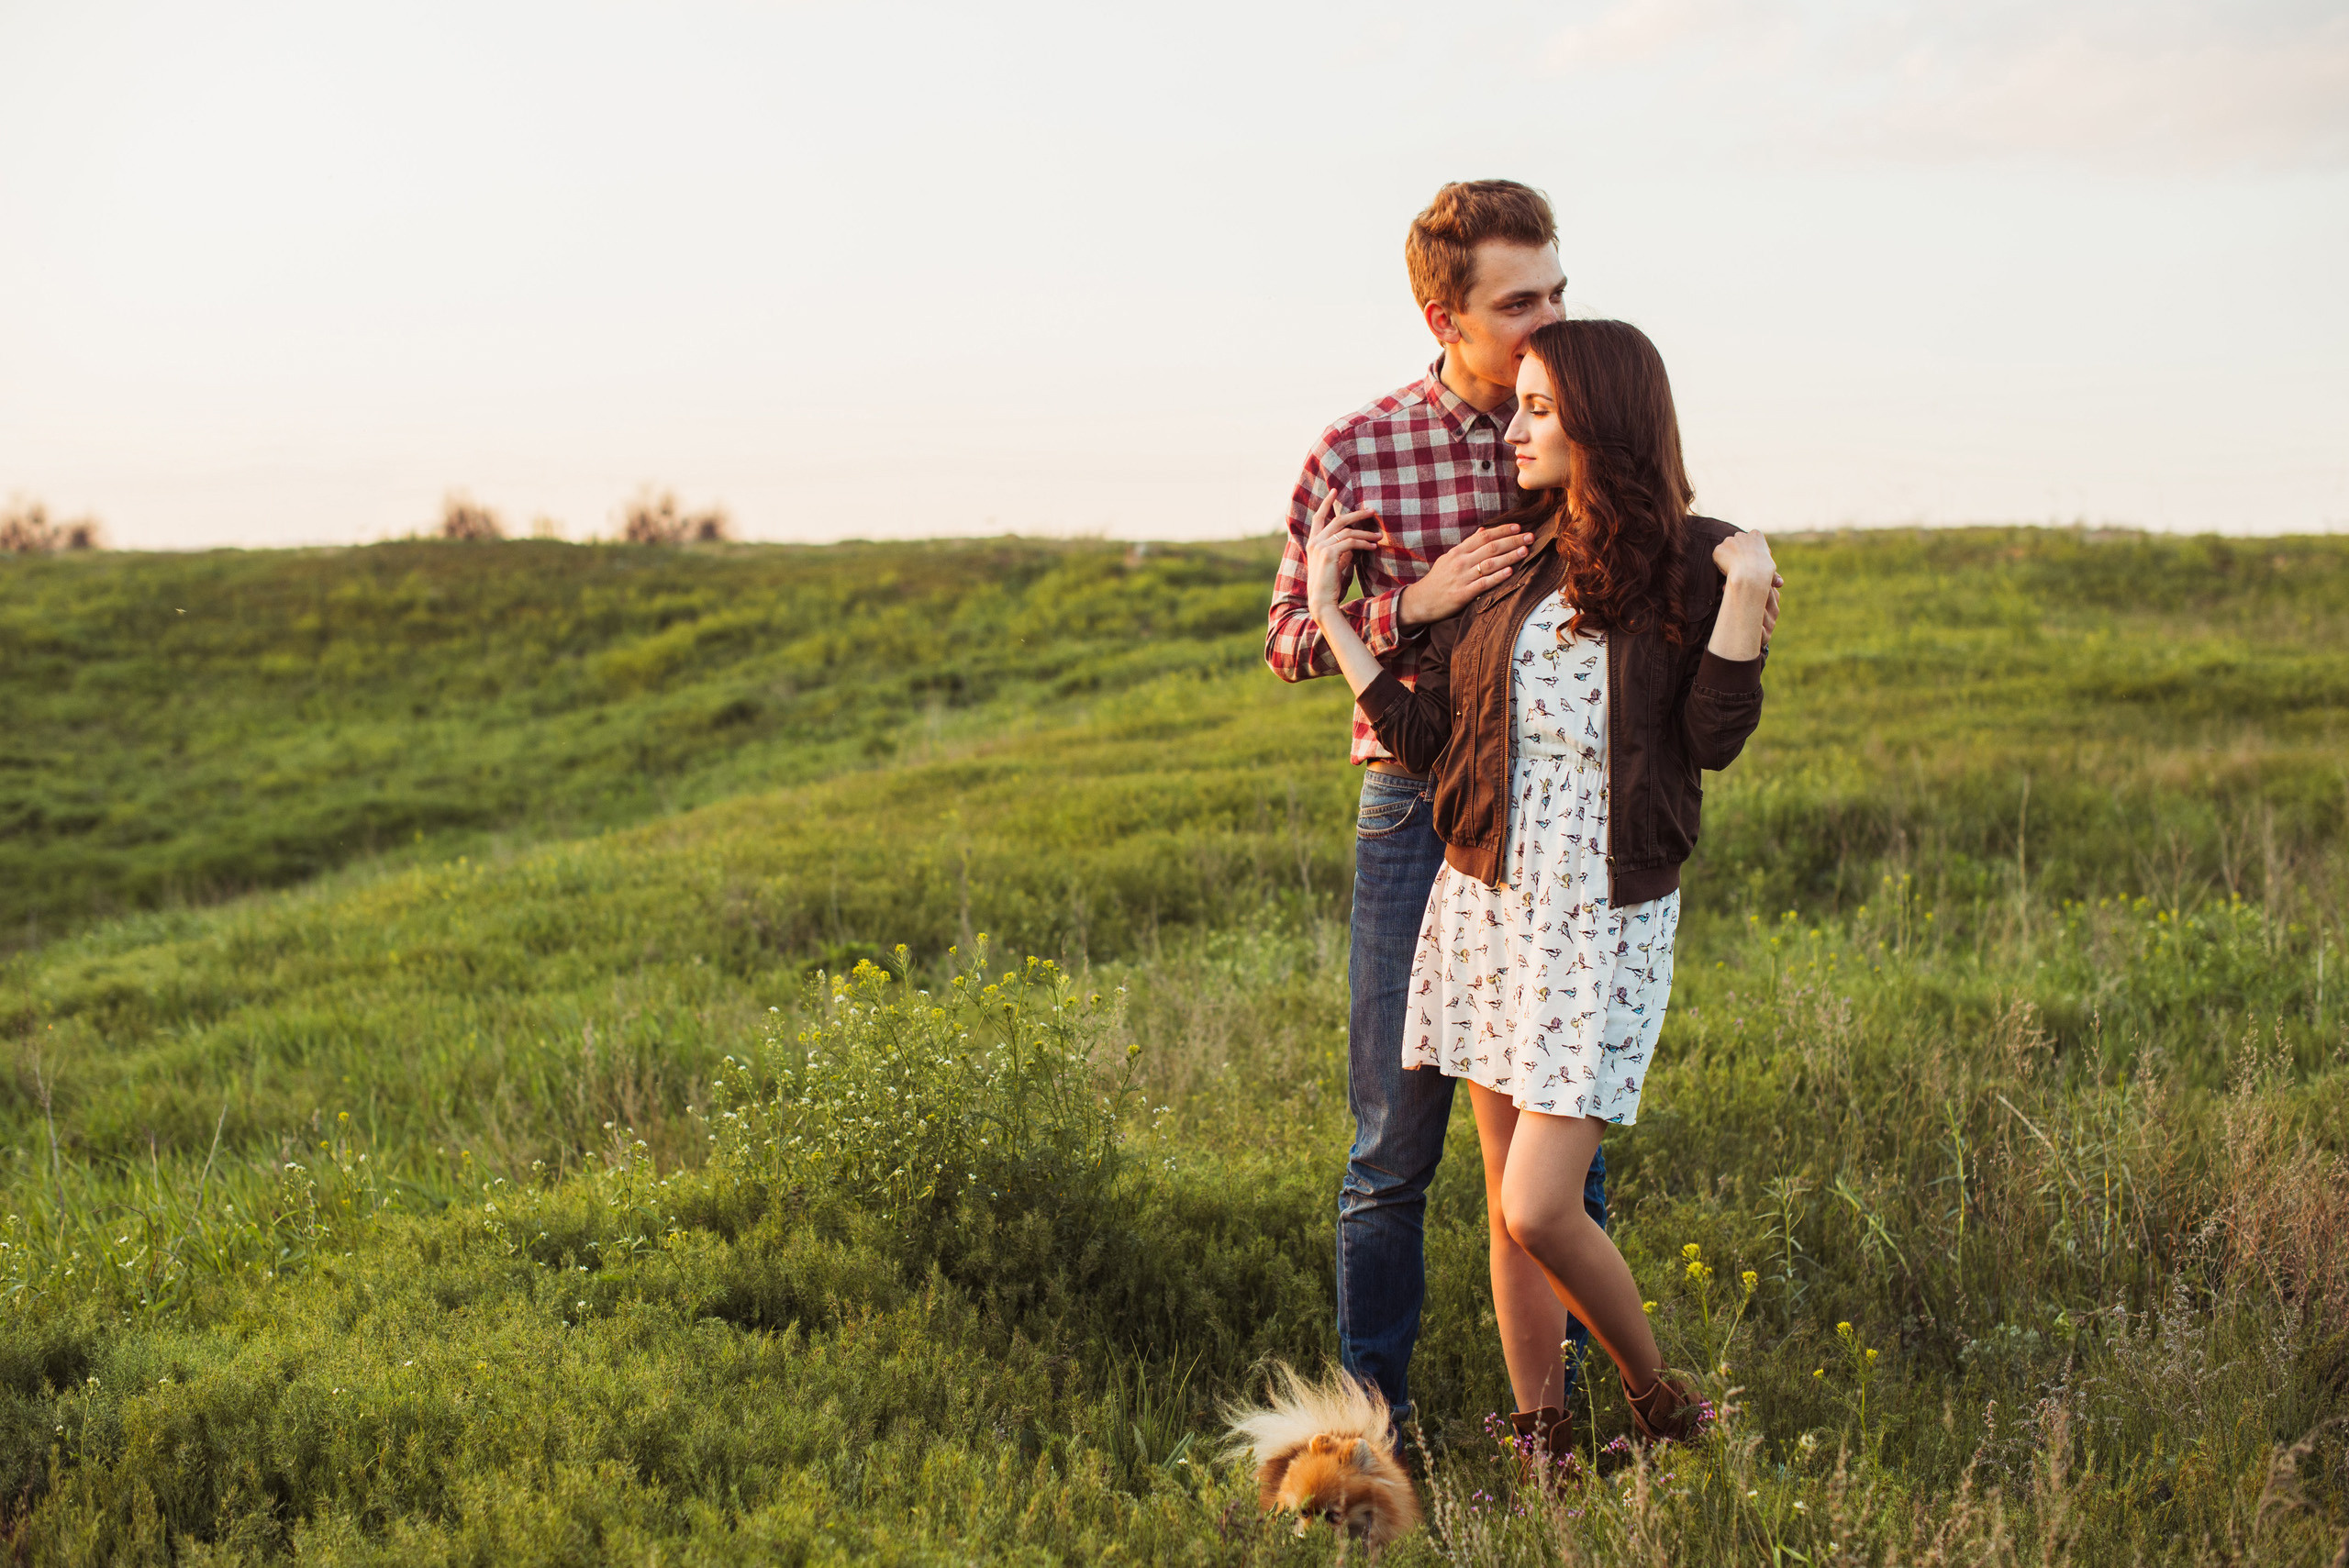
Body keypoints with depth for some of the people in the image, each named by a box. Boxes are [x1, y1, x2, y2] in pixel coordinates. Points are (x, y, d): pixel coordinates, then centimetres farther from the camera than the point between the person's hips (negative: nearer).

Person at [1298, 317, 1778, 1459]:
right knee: (1506, 1206, 7)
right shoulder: (1504, 563, 6)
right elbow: (1420, 737, 5)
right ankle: (1538, 1445, 20)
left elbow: (1714, 740, -6)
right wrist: (1327, 608, 5)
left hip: (1606, 918, -4)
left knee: (1540, 1209, -10)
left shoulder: (1689, 563, -3)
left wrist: (1745, 594, -16)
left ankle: (1662, 1408, 14)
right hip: (1487, 901, 4)